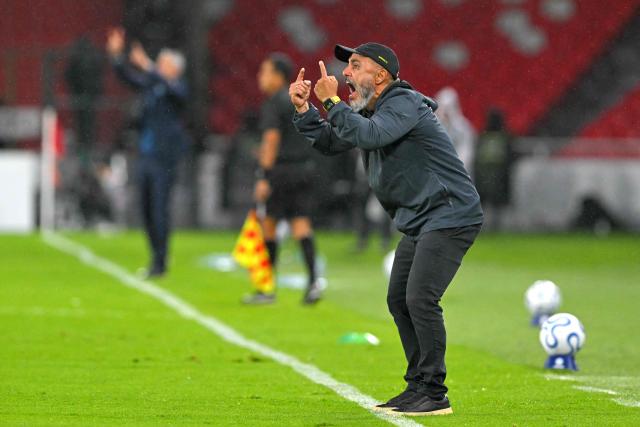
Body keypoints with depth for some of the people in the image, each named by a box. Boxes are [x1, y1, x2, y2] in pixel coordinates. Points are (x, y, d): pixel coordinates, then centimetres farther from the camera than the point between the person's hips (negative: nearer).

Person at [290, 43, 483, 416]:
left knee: (420, 299, -18)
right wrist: (303, 108, 5)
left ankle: (435, 394, -14)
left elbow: (368, 135, -34)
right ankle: (417, 387, 21)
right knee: (399, 300, 13)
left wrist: (332, 101, -25)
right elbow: (331, 143, 17)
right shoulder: (371, 111, 14)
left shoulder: (403, 104, -16)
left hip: (450, 216, -11)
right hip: (419, 222, 11)